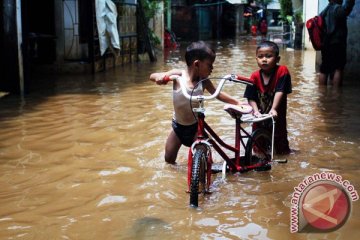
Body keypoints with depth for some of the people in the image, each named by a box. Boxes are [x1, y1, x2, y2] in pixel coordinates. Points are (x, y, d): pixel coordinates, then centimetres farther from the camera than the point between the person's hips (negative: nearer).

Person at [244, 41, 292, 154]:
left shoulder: (282, 71, -16)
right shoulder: (255, 76, -10)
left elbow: (280, 92, -23)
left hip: (276, 115, -2)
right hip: (260, 116, 2)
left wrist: (273, 109, -33)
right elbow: (251, 98, -11)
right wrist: (256, 111, -28)